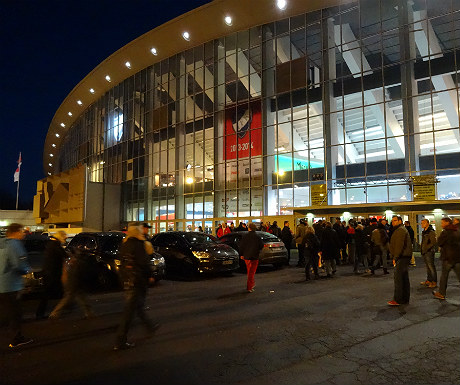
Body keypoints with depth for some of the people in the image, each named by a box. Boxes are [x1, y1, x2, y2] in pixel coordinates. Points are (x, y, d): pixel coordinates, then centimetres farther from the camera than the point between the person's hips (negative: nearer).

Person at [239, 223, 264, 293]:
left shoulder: (245, 236, -5)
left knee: (249, 271, 20)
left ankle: (252, 283, 33)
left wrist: (241, 254, 9)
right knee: (252, 272, 3)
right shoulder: (257, 237, -8)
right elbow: (261, 246, -4)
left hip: (246, 256, 2)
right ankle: (249, 287, -2)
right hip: (255, 257, -2)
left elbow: (241, 246, -2)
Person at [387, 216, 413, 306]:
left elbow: (399, 245, -20)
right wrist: (395, 257, 20)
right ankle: (405, 298, 20)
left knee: (398, 278, -11)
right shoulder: (399, 230, 23)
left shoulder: (400, 230, -12)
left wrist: (395, 257, -19)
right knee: (404, 278, 13)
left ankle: (397, 300, -10)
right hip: (404, 257, 11)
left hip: (402, 257, -11)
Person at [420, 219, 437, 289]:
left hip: (429, 251, -9)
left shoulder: (431, 232, -13)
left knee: (431, 267, -5)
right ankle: (429, 280, 23)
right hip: (424, 252, 9)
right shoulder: (424, 232, 15)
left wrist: (426, 248, -18)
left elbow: (433, 242, -19)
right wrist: (422, 247, 12)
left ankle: (434, 282, 2)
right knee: (427, 267, 15)